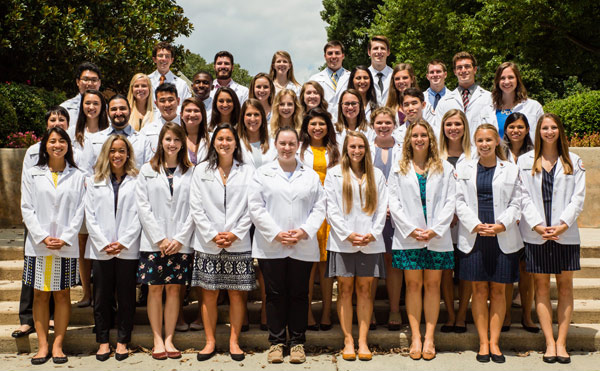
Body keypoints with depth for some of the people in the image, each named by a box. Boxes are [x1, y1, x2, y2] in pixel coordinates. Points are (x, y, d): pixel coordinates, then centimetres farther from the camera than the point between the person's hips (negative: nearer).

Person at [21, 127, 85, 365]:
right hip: (38, 245, 0)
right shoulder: (31, 175, 6)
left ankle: (58, 345, 12)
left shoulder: (77, 176, 5)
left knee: (62, 294, 4)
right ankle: (43, 345, 11)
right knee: (40, 294, 4)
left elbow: (79, 212, 2)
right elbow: (27, 209, 1)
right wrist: (43, 237, -11)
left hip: (67, 246, 0)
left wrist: (65, 238, -10)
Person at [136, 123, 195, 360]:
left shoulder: (190, 172, 6)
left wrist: (179, 239, -8)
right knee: (155, 289, 1)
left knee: (174, 289, 3)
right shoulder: (147, 171, 6)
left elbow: (193, 209, 2)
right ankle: (158, 340, 9)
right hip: (153, 241, 0)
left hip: (181, 242, 0)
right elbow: (143, 207, 0)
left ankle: (169, 339, 11)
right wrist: (160, 239, -8)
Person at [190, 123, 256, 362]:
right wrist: (212, 235, -7)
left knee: (237, 293, 3)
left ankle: (234, 341, 14)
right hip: (207, 244, 1)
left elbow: (251, 209, 0)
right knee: (209, 294, 4)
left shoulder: (248, 172, 5)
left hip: (239, 244, 0)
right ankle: (210, 341, 15)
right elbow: (196, 207, 1)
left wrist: (235, 234, -10)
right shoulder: (201, 170, 7)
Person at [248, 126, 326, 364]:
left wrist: (304, 231, -9)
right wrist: (276, 234, -10)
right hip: (271, 246, -1)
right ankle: (276, 342, 14)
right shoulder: (262, 173, 7)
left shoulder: (311, 175, 12)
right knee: (275, 295, 4)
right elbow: (255, 207, -2)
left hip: (303, 246, 1)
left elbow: (319, 208, 6)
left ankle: (297, 342, 15)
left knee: (299, 294, 5)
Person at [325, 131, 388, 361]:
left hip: (370, 241, 1)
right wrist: (347, 234, -9)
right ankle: (348, 341, 6)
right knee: (345, 290, 0)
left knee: (365, 290, 2)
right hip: (342, 242, -1)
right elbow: (332, 209, 0)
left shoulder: (376, 175, 12)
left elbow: (382, 208, 8)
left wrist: (373, 233, -6)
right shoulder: (334, 174, 7)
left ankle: (363, 341, 7)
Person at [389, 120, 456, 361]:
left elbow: (449, 203, 2)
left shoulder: (445, 168, 8)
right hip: (408, 237, 0)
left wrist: (435, 230, -10)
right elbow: (394, 203, 3)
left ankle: (429, 338, 8)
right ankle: (415, 338, 6)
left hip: (437, 237, 0)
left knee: (432, 285, 3)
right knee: (413, 285, 1)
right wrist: (411, 229, -9)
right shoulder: (399, 169, 9)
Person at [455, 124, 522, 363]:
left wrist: (501, 225, -11)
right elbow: (459, 201, 2)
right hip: (473, 237, 0)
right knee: (479, 291, 2)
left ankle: (494, 342, 12)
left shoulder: (510, 169, 7)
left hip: (503, 238, 0)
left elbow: (515, 203, 4)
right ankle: (483, 343, 9)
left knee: (498, 290, 4)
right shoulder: (463, 168, 8)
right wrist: (476, 225, -11)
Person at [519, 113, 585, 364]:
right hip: (535, 233, 0)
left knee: (565, 285, 2)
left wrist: (563, 224, -12)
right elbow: (524, 197, 0)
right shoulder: (525, 161, 7)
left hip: (565, 233, 1)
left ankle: (561, 342, 8)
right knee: (541, 286, 1)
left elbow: (578, 197, 2)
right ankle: (550, 343, 7)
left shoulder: (574, 162, 9)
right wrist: (537, 225, -12)